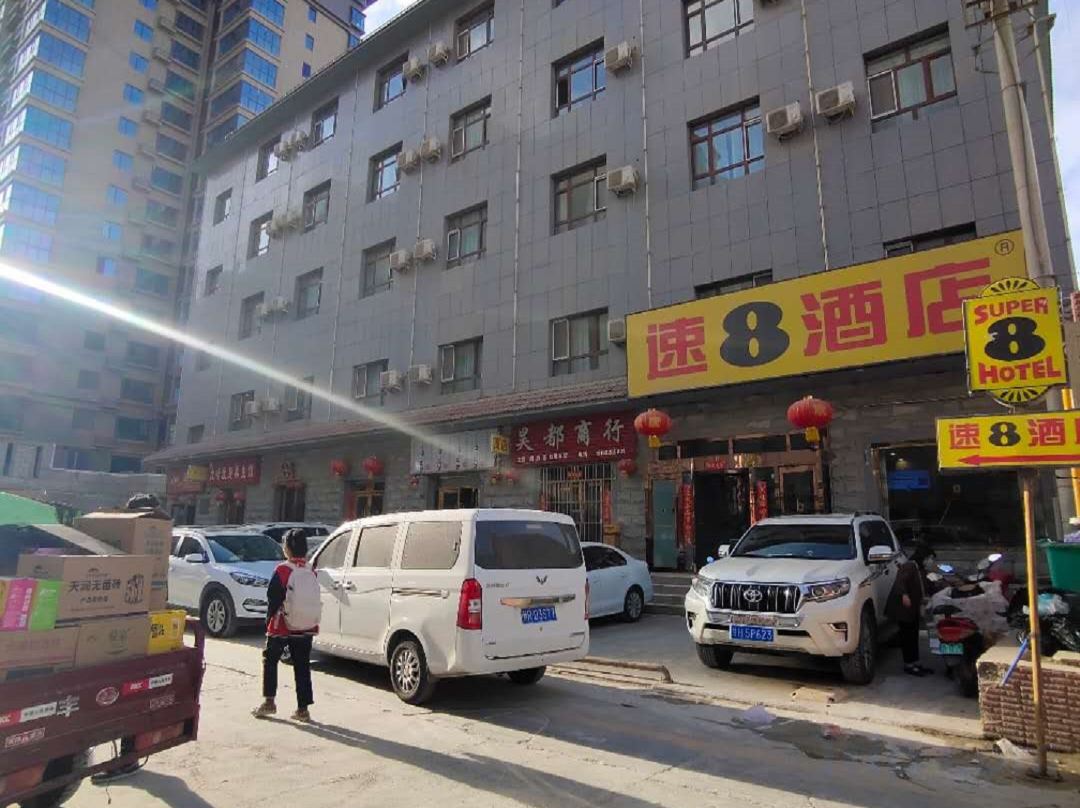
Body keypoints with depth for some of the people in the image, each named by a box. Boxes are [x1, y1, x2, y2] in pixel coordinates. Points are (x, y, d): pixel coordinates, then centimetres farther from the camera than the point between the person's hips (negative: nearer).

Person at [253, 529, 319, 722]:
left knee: (270, 660, 16)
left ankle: (269, 701, 16)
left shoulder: (283, 570, -13)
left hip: (283, 626, -4)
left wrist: (269, 619, 4)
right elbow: (314, 600, 7)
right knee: (302, 667, 9)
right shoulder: (311, 572, 0)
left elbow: (272, 598, -9)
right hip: (307, 627, 4)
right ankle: (303, 709, 10)